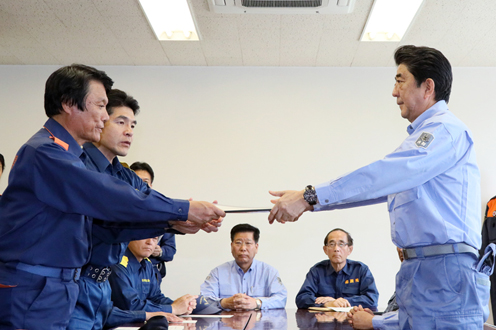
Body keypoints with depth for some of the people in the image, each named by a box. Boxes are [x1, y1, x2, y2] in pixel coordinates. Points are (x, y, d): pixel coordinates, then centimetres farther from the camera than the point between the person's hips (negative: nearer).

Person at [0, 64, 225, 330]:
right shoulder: (44, 153, -18)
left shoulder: (67, 155, 14)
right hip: (31, 291, -9)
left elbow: (107, 213, 9)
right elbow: (111, 199, -23)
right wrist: (184, 209, -17)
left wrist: (172, 221, -1)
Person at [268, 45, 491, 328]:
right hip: (417, 272, 9)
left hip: (445, 272, -9)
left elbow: (385, 175, -21)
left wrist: (310, 197, -20)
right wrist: (307, 201, 18)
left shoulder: (446, 129, -10)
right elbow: (383, 186, 24)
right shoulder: (422, 136, 23)